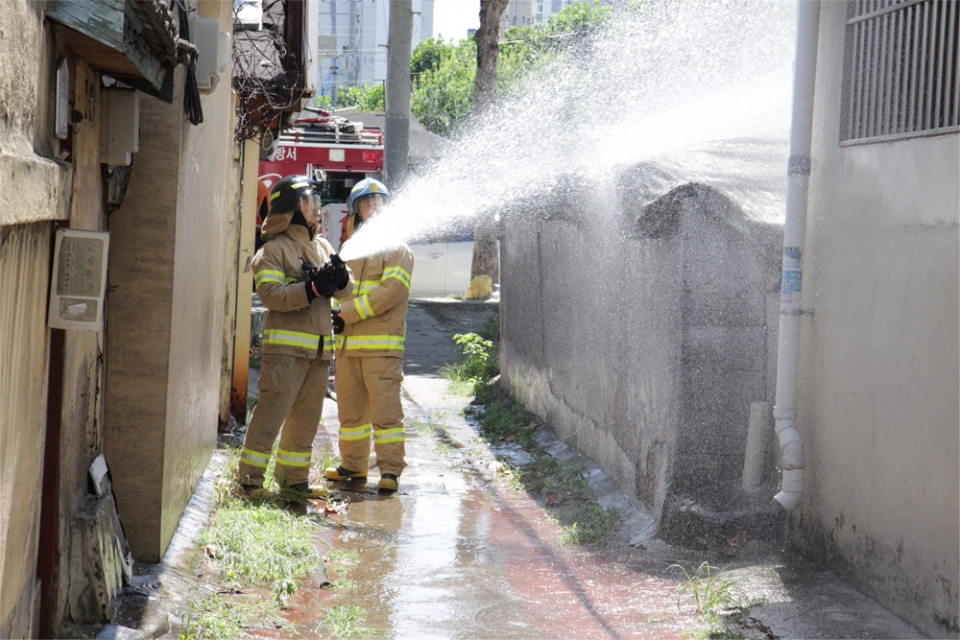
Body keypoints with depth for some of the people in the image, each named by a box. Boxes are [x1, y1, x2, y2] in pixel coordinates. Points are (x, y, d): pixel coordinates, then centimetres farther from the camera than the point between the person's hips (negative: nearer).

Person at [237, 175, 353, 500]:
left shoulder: (323, 247, 17)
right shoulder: (274, 249, -4)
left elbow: (347, 288, 13)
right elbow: (271, 294, -17)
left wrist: (340, 277, -10)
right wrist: (313, 288, -24)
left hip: (320, 347, 7)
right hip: (286, 345, -7)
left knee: (307, 415, 11)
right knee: (272, 410, -8)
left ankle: (294, 476, 21)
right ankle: (250, 476, -3)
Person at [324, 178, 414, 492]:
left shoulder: (397, 249, 1)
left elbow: (392, 291, -12)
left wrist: (347, 313, -14)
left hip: (382, 345, -6)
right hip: (346, 345, 6)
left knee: (385, 408, -10)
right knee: (350, 408, 11)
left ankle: (390, 469, -7)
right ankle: (353, 465, 22)